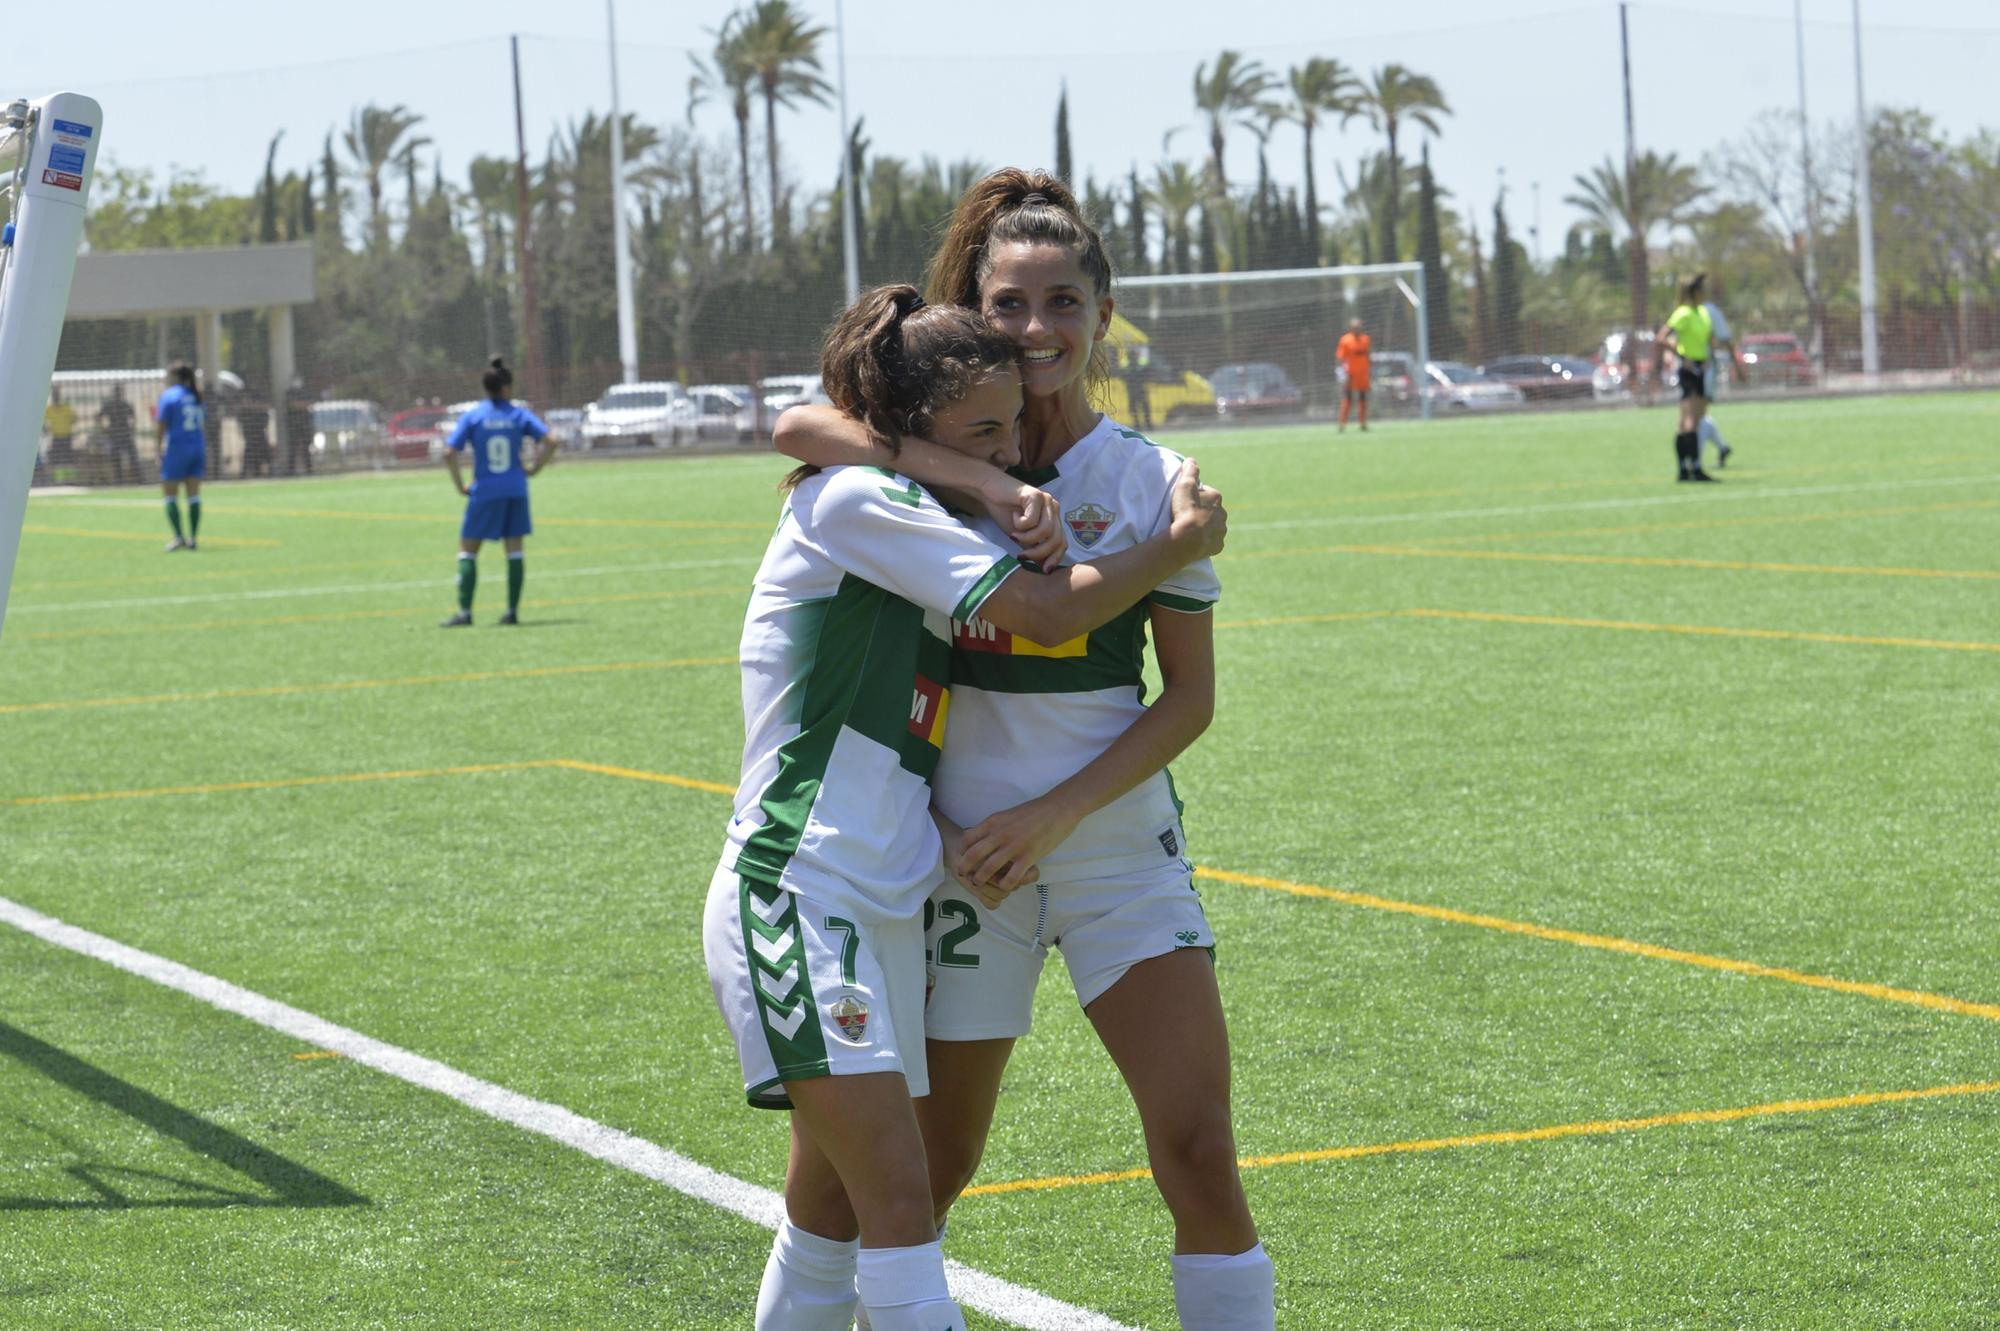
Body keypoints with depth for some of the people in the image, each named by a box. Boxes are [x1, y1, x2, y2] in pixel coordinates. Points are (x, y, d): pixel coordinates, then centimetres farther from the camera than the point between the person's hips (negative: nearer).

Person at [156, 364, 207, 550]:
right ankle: (193, 539, 3)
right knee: (193, 495, 5)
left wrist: (159, 450, -3)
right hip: (198, 447, 6)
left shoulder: (168, 396, -7)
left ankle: (179, 537, -8)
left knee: (169, 494, 1)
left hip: (176, 449, -6)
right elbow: (204, 424, 13)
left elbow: (163, 426, -9)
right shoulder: (196, 396, 11)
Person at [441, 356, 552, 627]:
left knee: (467, 550, 6)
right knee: (514, 549, 8)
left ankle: (464, 611, -2)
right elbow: (550, 441, -8)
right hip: (515, 490, 2)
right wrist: (534, 469, 2)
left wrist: (460, 485, -1)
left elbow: (449, 453, -10)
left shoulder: (472, 417, -4)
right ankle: (512, 610, 6)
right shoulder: (519, 415, -1)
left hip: (484, 491, -2)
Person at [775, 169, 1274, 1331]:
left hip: (1120, 848, 0)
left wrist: (1055, 812, -13)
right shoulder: (944, 450, 1)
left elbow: (1190, 696, -1)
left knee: (1198, 1152, -10)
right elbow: (798, 427, -19)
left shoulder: (1150, 480, -1)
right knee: (931, 1165, 8)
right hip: (966, 851, 0)